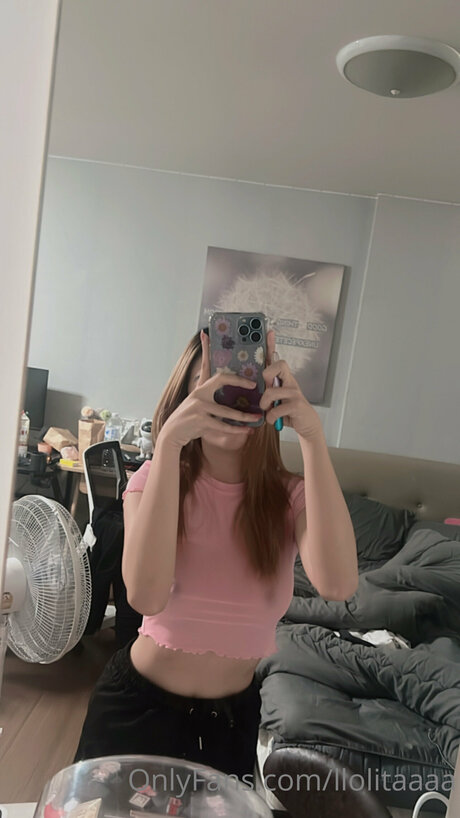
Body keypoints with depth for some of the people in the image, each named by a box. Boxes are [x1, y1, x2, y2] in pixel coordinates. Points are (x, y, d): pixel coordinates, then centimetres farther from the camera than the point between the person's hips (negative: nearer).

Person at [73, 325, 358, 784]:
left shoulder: (289, 498, -13)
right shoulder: (156, 479, -14)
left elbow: (337, 584, -34)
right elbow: (146, 595, -33)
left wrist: (311, 435, -39)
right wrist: (169, 440, -40)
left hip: (232, 716, 1)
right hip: (139, 705, 0)